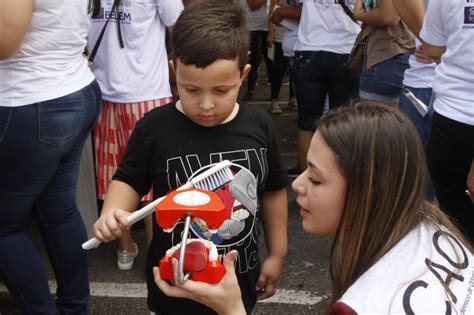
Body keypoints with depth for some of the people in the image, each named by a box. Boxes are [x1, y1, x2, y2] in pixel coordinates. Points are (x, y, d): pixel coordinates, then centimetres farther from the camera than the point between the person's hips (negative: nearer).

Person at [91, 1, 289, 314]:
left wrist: (277, 255, 9)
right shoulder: (155, 127, -16)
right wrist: (111, 213, -24)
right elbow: (130, 181, -3)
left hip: (241, 279, 2)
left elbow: (273, 190, 3)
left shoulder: (260, 125, -10)